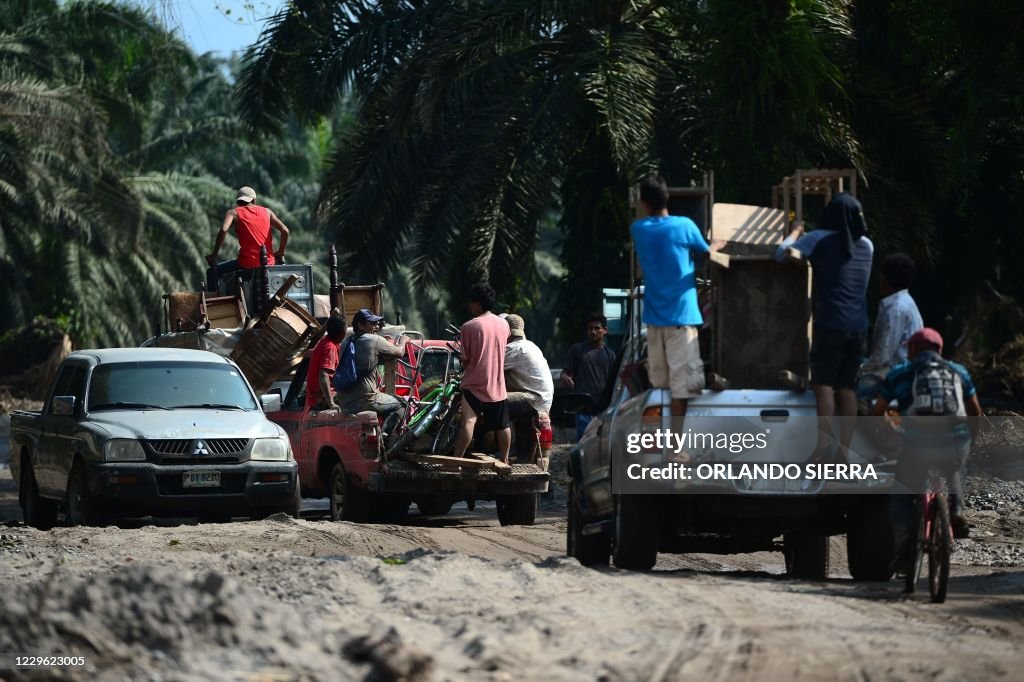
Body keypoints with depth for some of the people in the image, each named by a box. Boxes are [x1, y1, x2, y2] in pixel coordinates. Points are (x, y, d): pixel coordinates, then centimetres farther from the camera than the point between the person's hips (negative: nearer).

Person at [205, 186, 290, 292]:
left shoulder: (233, 213, 3)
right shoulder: (266, 211, 12)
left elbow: (223, 230, -17)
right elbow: (285, 231, 3)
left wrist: (214, 255, -9)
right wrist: (280, 253, 15)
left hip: (246, 264, -4)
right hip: (268, 263, 4)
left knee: (212, 272, 17)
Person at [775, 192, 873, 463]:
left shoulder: (820, 239, -3)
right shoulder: (866, 245, 12)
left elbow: (781, 254, -2)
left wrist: (795, 233, 17)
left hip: (831, 325, -5)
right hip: (858, 327, 5)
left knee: (823, 383, -6)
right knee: (847, 387, 7)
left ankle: (824, 445, -19)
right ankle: (843, 451, 4)